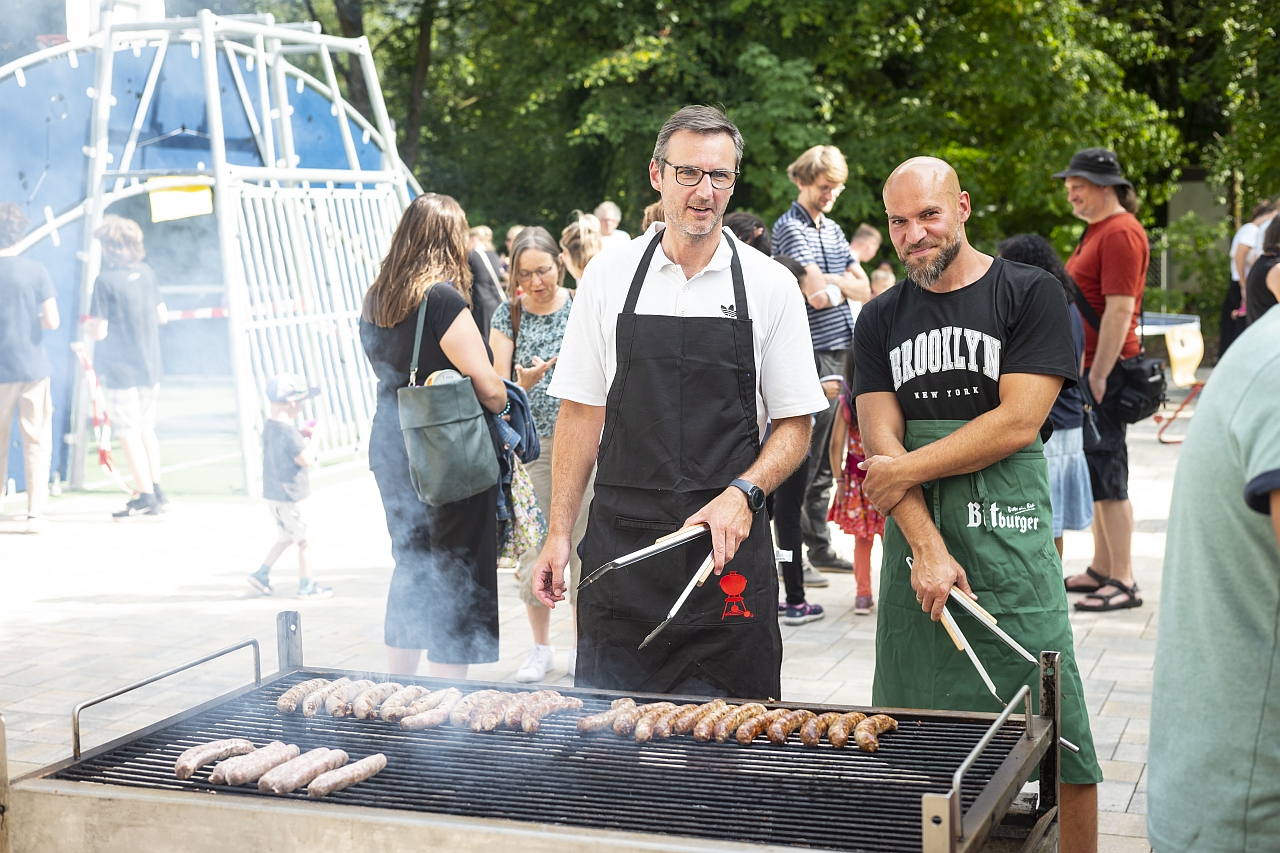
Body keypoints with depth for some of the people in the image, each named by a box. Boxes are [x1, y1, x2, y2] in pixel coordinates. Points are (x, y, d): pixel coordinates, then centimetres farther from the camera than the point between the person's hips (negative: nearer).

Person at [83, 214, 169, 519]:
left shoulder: (106, 281, -15)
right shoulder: (147, 274, 3)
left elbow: (99, 331, -16)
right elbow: (162, 316, 12)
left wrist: (88, 326, 4)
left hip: (121, 370, -6)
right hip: (150, 367, 7)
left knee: (128, 434, 1)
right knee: (147, 429, 17)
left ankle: (145, 496, 1)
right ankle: (156, 491, 22)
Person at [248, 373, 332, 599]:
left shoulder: (269, 427, 6)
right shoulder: (288, 432, -24)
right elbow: (305, 460, -25)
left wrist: (303, 434, 8)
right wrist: (309, 439, -10)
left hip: (273, 493, 10)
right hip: (290, 494, -10)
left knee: (286, 537, 22)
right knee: (304, 539, 2)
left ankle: (261, 574, 22)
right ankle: (306, 586, 10)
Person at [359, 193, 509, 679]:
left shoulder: (374, 302, 8)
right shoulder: (443, 298, -16)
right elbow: (487, 387, -18)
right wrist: (502, 406, 4)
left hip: (389, 452, 8)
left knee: (410, 571, 19)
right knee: (455, 580, 1)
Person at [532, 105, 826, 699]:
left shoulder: (770, 286, 2)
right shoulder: (609, 276, 5)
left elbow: (794, 425, 4)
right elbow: (581, 413, 8)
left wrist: (742, 493, -14)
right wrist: (559, 533, 4)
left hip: (727, 547, -1)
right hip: (620, 542, 1)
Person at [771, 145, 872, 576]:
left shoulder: (833, 229, 19)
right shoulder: (790, 228, -7)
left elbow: (864, 289, 13)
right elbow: (816, 294, -18)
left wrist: (833, 284, -5)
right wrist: (845, 285, 2)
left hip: (842, 351, 8)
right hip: (813, 353, -8)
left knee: (826, 459, 13)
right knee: (804, 460, -6)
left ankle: (821, 548, 20)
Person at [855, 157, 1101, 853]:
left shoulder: (1031, 295, 0)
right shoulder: (880, 319, 11)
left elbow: (1018, 422, -9)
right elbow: (880, 442, 1)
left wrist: (907, 470, -7)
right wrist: (926, 547, -11)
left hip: (1009, 544, -3)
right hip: (914, 545, 3)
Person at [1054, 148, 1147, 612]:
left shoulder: (1120, 233, -14)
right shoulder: (1097, 229, 18)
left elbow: (1119, 310, -20)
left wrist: (1099, 375, -22)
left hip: (1105, 369, -10)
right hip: (1088, 367, 10)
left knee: (1107, 473, -8)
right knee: (1095, 472, 14)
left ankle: (1124, 582, -3)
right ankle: (1101, 571, 23)